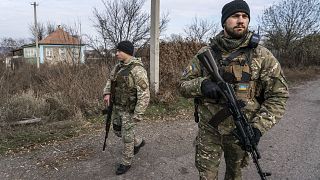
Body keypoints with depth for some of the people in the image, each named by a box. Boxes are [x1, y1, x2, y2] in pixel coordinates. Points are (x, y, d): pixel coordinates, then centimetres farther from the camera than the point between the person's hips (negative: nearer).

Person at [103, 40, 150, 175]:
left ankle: (126, 162, 28)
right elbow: (111, 80, 18)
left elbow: (144, 95, -26)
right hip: (117, 106, 9)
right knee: (117, 130, 23)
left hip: (129, 109, -9)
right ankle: (138, 142, 45)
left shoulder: (138, 70, -25)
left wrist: (137, 115, -27)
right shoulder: (119, 66, 2)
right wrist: (107, 93, -1)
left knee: (127, 136, 6)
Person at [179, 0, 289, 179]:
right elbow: (184, 85, -2)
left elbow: (278, 96, -7)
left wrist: (258, 127, -19)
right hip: (208, 130, 0)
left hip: (240, 132, 0)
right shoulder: (205, 53, -4)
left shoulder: (262, 55, -8)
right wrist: (201, 85, -24)